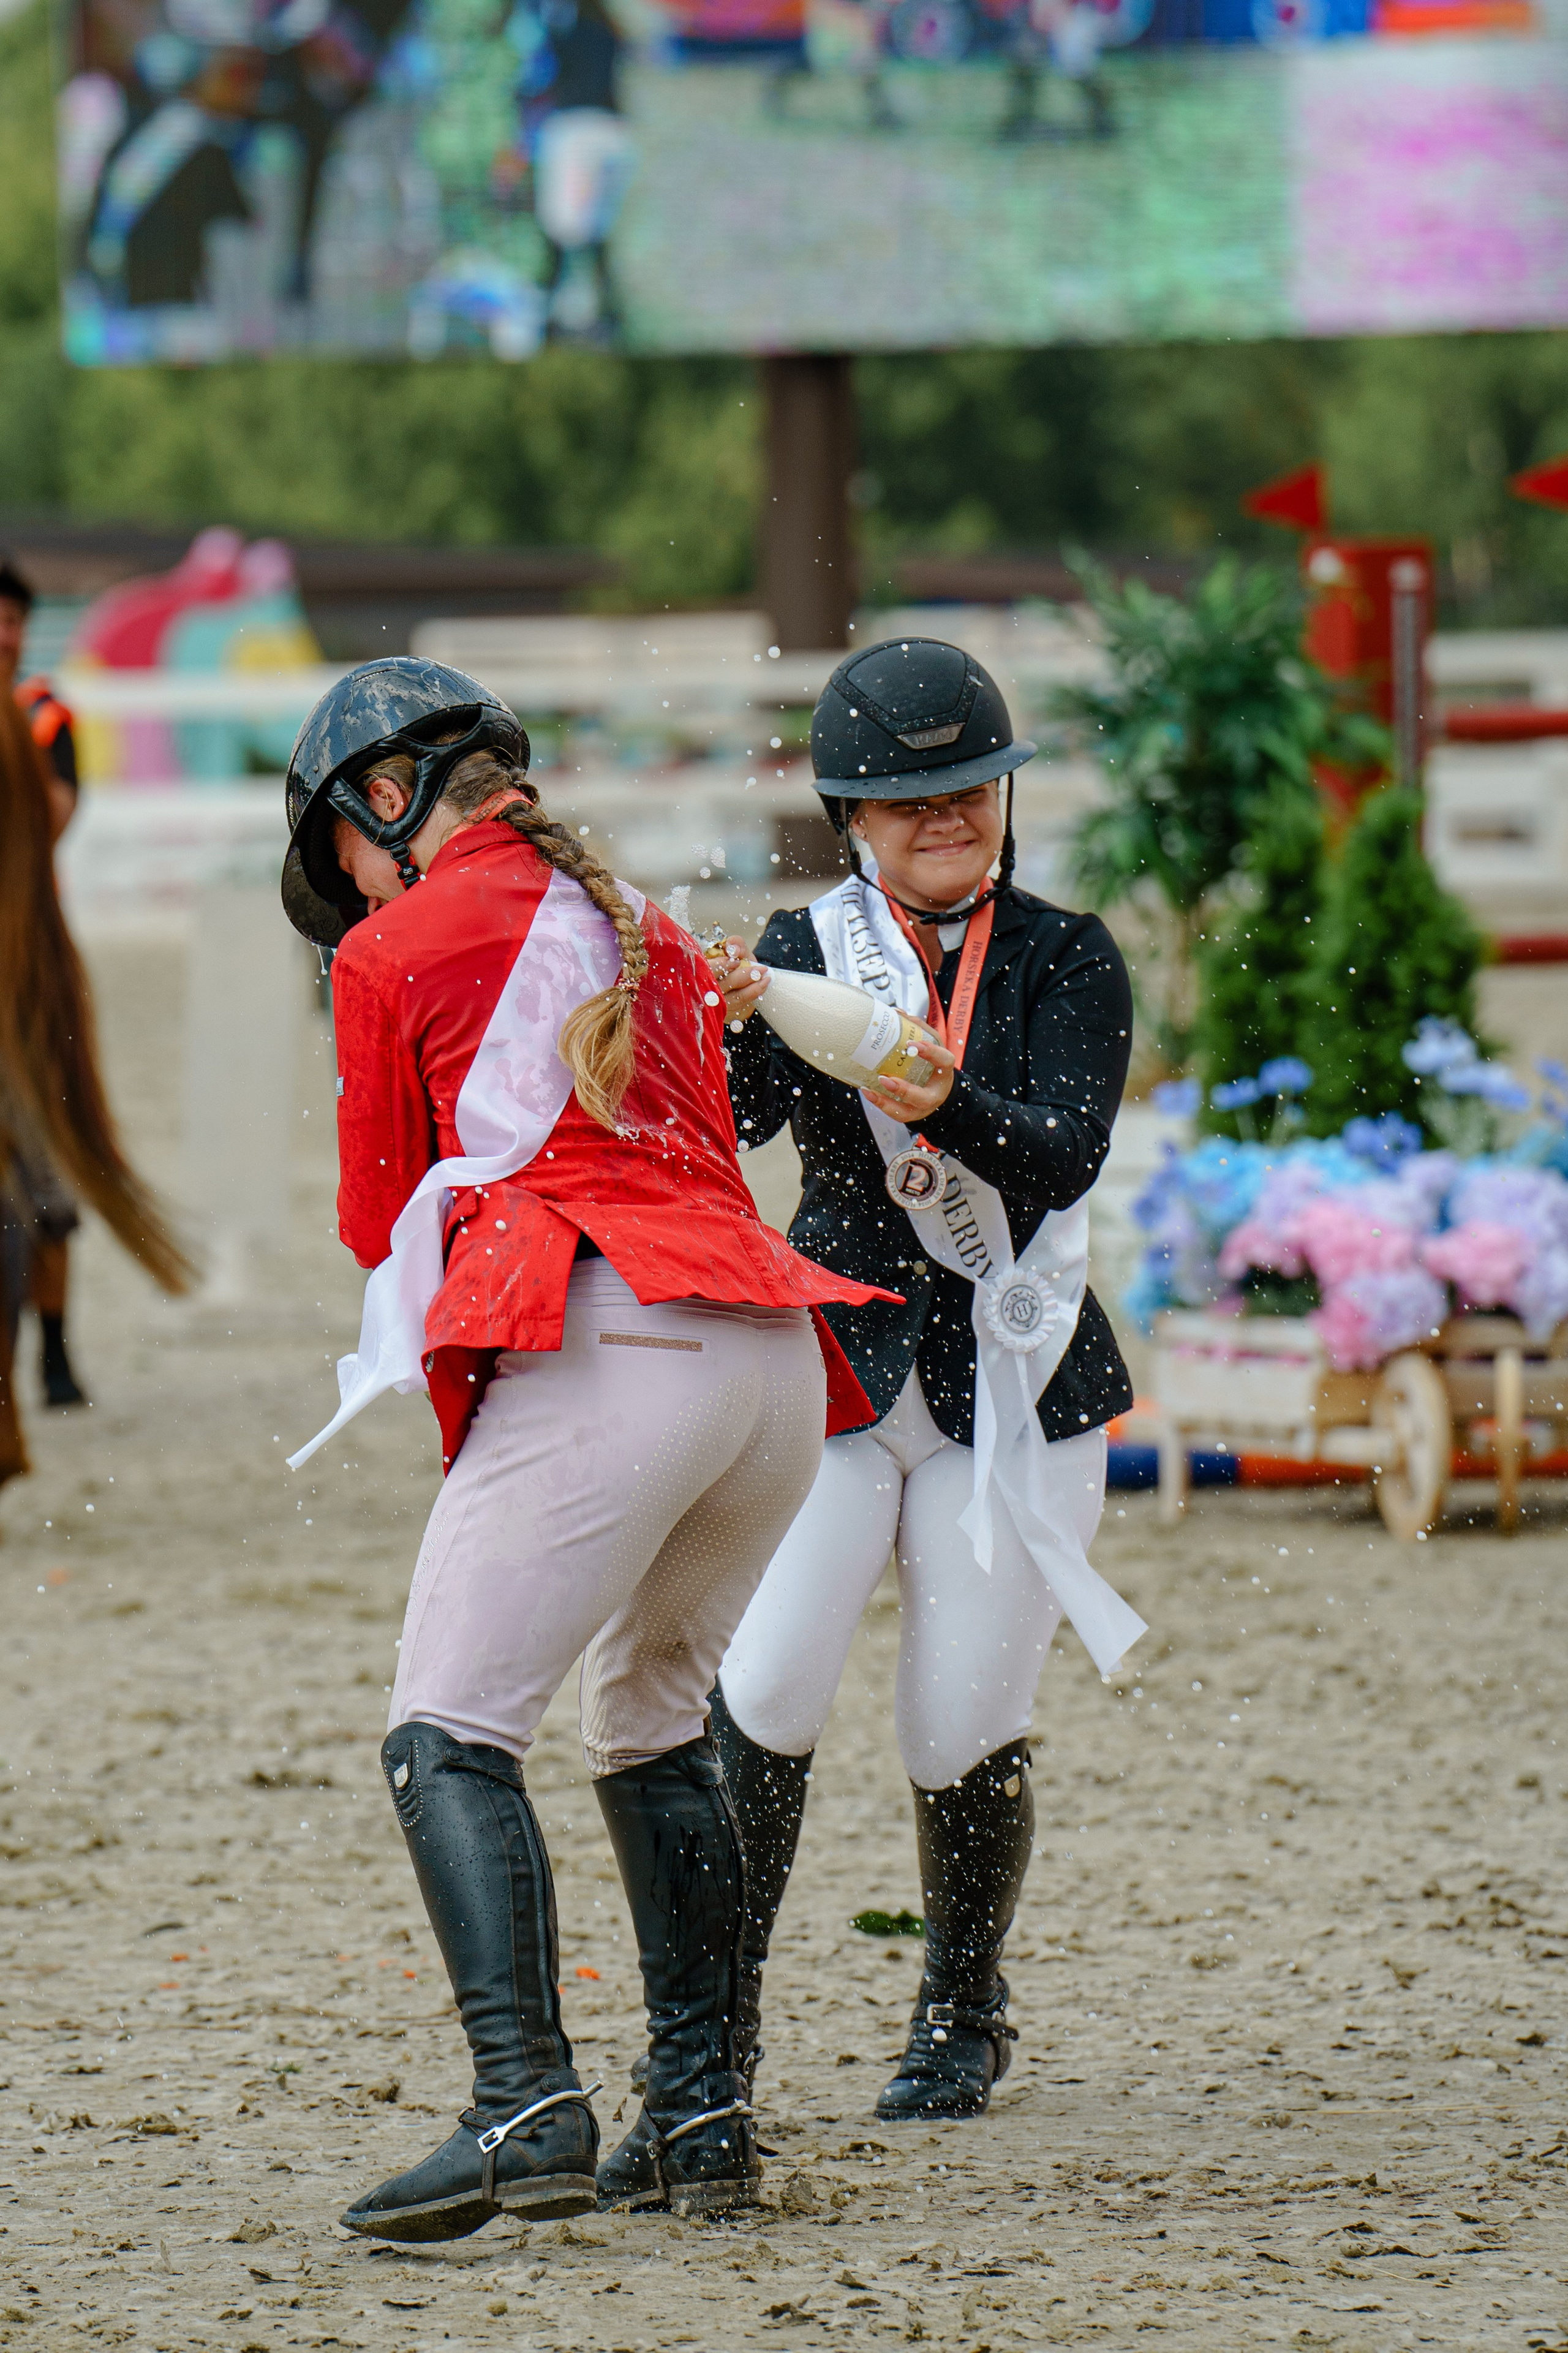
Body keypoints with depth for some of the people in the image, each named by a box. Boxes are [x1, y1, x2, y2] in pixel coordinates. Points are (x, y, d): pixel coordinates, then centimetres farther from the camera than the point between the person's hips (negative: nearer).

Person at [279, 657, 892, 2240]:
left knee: (449, 1736, -9)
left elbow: (379, 1221, 18)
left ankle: (526, 2104, -28)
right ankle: (700, 2112, 16)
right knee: (650, 1720, 24)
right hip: (780, 1351, 7)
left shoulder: (393, 953, 9)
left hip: (602, 1355, -7)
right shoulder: (644, 936, 27)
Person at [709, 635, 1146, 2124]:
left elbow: (1066, 1153, -14)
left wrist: (949, 1103, -34)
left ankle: (961, 2025, 21)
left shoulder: (1066, 961, 1)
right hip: (837, 1361, 0)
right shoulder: (803, 956, 2)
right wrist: (711, 1033, -35)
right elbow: (723, 1128, -13)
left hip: (1017, 1386, 0)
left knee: (965, 1735, -1)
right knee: (765, 1691, -14)